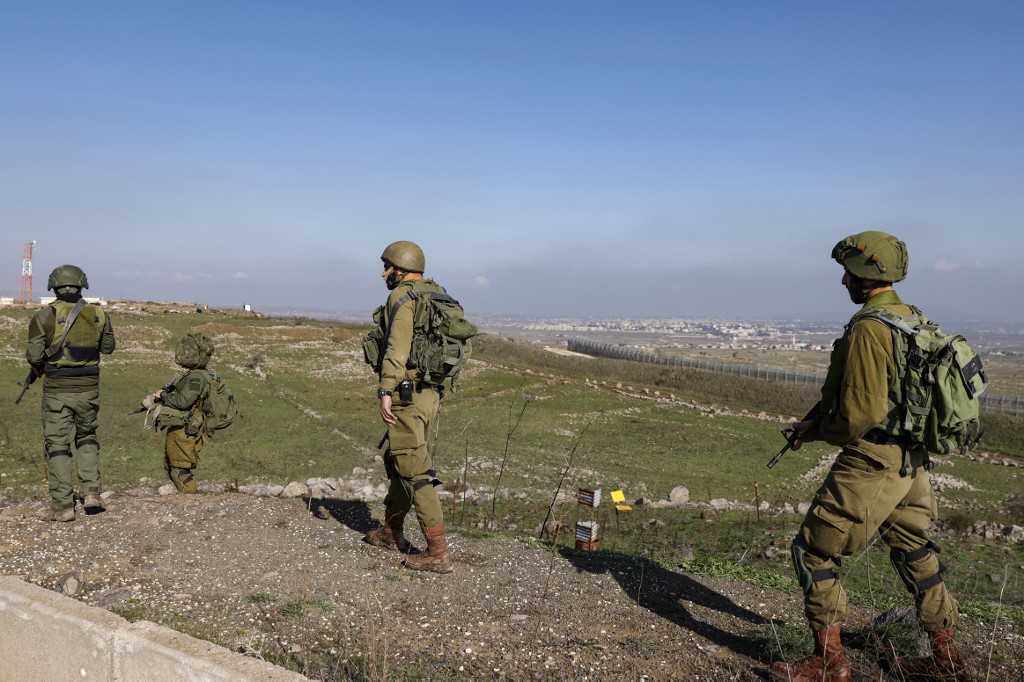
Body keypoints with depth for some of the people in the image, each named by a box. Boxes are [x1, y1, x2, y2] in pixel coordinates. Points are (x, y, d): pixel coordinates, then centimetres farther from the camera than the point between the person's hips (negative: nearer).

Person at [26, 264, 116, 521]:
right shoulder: (98, 314, 0)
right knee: (87, 437, 22)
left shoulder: (44, 315, -8)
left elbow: (34, 356, -7)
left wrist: (38, 369, 13)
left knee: (58, 445, 7)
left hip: (57, 389, -2)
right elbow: (107, 348, 13)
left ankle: (63, 505, 7)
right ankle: (92, 492, 11)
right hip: (88, 387, 3)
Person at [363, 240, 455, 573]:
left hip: (406, 394, -9)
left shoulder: (402, 297, -10)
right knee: (398, 461, 22)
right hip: (430, 393, 9)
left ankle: (438, 552, -4)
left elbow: (397, 347, -22)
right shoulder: (437, 296, 15)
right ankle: (391, 531, 36)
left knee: (414, 471, -5)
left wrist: (385, 391, -24)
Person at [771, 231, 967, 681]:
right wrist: (822, 418, 14)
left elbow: (859, 417, -23)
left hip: (871, 463, -9)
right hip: (912, 459, 9)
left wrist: (815, 431, -5)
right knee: (914, 552, 21)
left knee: (813, 551, 3)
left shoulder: (867, 330, -21)